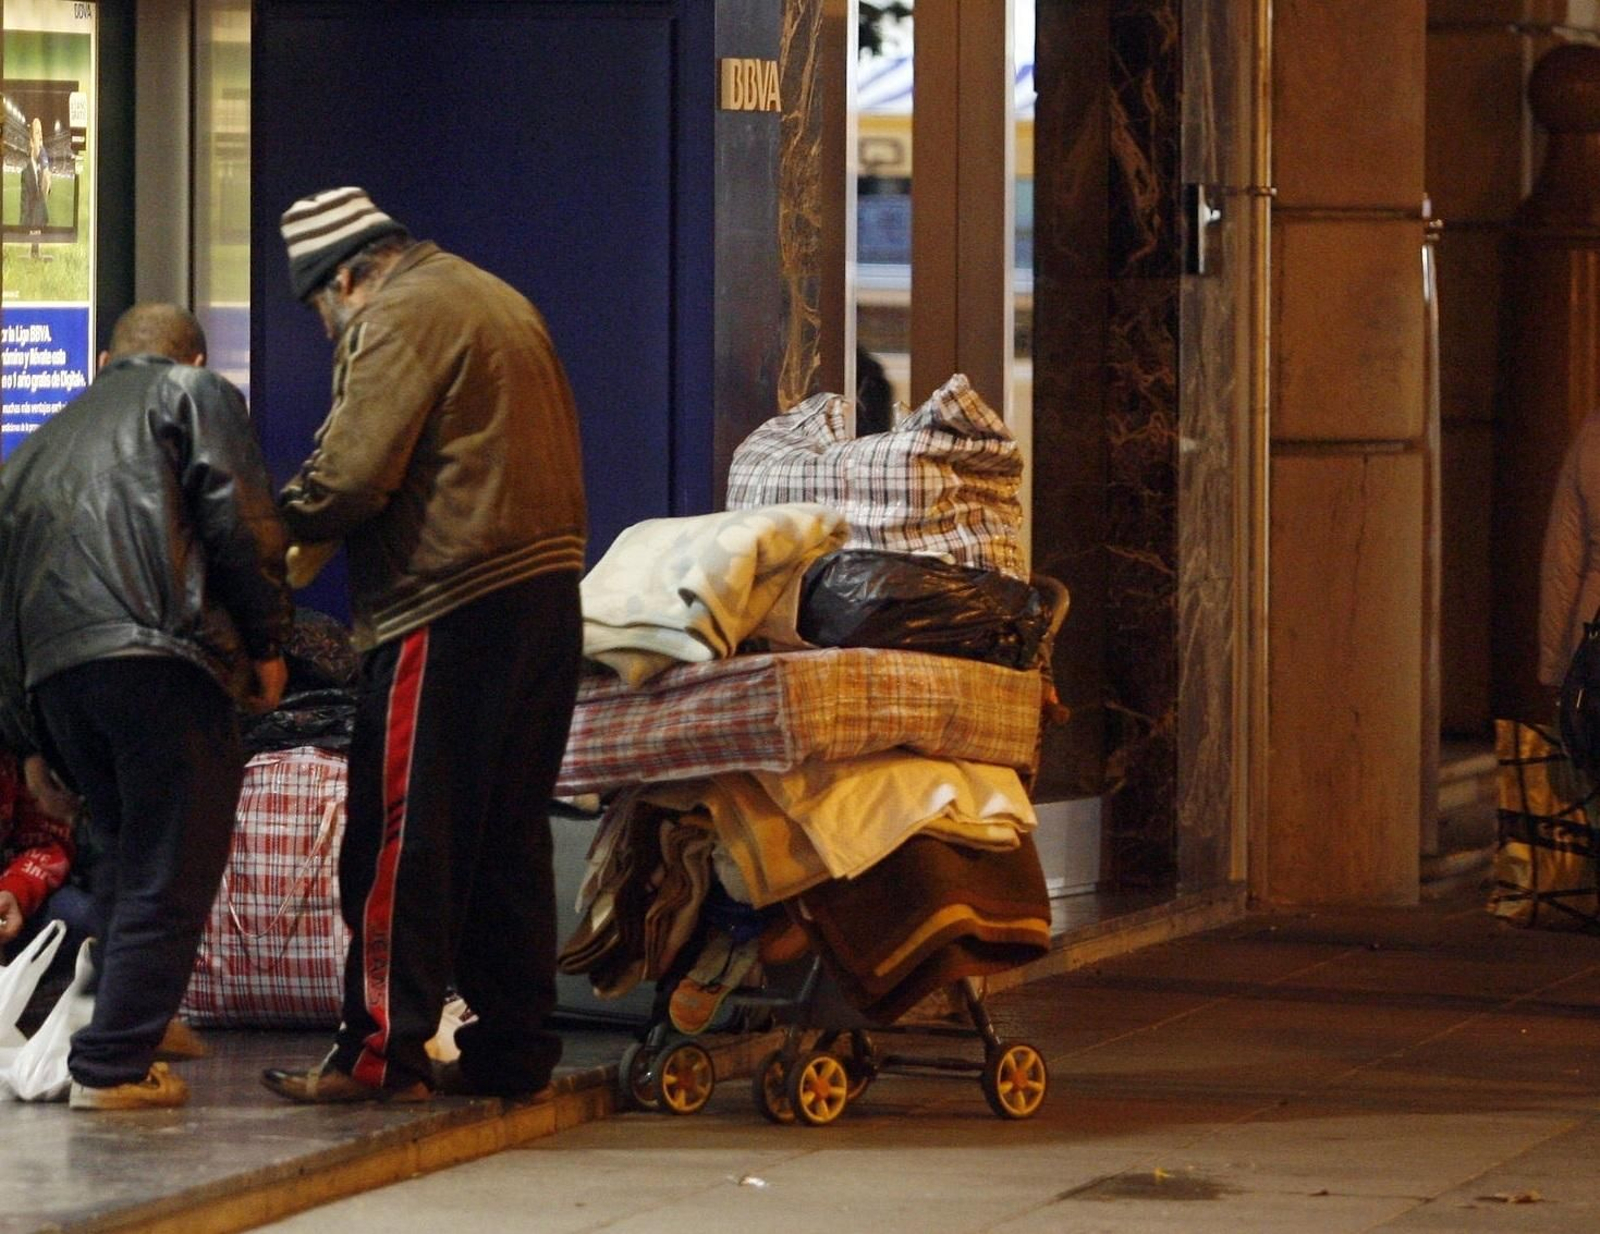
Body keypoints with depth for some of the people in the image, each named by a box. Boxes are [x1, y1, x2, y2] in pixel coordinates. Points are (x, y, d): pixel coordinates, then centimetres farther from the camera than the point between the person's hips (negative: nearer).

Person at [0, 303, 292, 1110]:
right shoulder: (194, 395, 16)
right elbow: (239, 524, -1)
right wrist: (266, 645, 8)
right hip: (160, 651, -6)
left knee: (125, 857, 20)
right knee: (170, 871, -2)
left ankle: (122, 1041, 19)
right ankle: (113, 1065, -8)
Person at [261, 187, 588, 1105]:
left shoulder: (400, 318, -8)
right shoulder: (497, 300, 21)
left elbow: (353, 472, -17)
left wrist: (291, 527, 2)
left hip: (452, 608, -9)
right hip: (547, 589, 9)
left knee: (402, 836, -4)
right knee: (509, 833, 13)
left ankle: (383, 1053, -4)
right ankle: (514, 1047, 15)